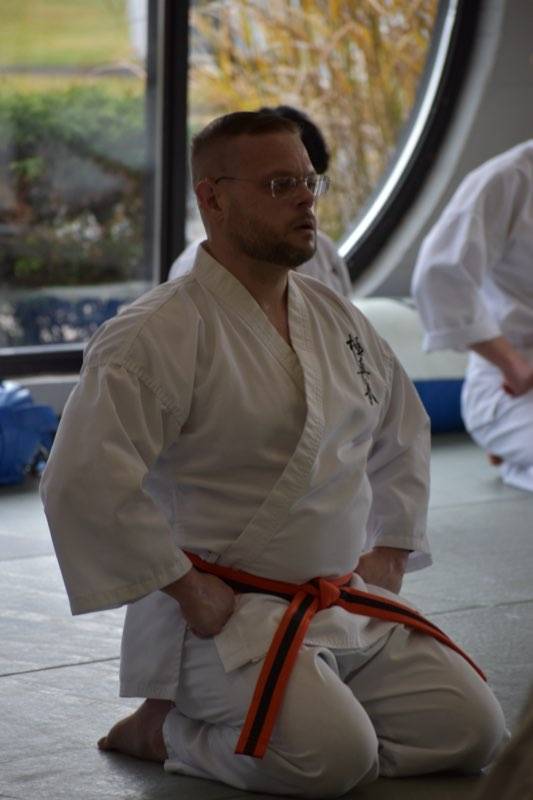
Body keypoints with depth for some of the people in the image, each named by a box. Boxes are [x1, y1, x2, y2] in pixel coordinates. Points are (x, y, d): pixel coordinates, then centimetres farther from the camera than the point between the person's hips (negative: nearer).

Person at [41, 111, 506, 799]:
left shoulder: (335, 318, 10)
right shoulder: (160, 333, -16)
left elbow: (403, 431, 28)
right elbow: (81, 479, -25)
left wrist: (389, 552, 16)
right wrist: (186, 588, -19)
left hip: (351, 603, 8)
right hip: (224, 613, -8)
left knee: (471, 731, -1)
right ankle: (163, 727, -1)